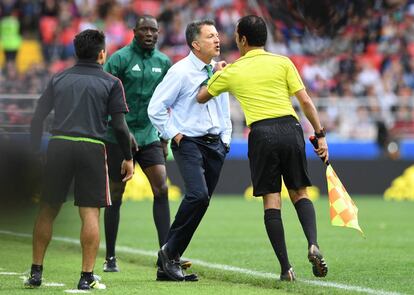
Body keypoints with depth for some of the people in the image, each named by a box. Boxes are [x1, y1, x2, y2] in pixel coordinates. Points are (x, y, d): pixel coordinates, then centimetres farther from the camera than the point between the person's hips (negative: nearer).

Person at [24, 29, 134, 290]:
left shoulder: (59, 80, 15)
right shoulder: (111, 83, 5)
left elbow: (38, 117, 11)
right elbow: (119, 125, -1)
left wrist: (36, 152, 18)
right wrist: (128, 158, 9)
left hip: (58, 145, 3)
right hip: (92, 148, -3)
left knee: (48, 211, 12)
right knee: (90, 212, 1)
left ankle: (36, 272, 14)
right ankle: (87, 277, -3)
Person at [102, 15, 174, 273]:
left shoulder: (163, 62, 8)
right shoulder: (120, 59, -8)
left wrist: (164, 139, 15)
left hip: (149, 136, 4)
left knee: (161, 189, -9)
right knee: (116, 195, 2)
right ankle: (110, 257, 12)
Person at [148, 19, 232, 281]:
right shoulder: (180, 72, -10)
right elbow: (156, 108, -10)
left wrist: (226, 138, 16)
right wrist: (174, 134, -10)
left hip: (215, 144, 7)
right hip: (188, 142, -7)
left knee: (201, 202, 3)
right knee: (198, 195, -24)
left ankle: (169, 262, 11)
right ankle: (170, 252, -10)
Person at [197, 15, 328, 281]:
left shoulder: (232, 71, 9)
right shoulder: (282, 63, 8)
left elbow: (201, 97, 25)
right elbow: (306, 101, 2)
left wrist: (218, 73, 41)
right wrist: (320, 135, 8)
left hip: (261, 133, -1)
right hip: (290, 128, 1)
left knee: (271, 201, 2)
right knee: (300, 193, 13)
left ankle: (286, 267, -4)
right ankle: (313, 244, -13)